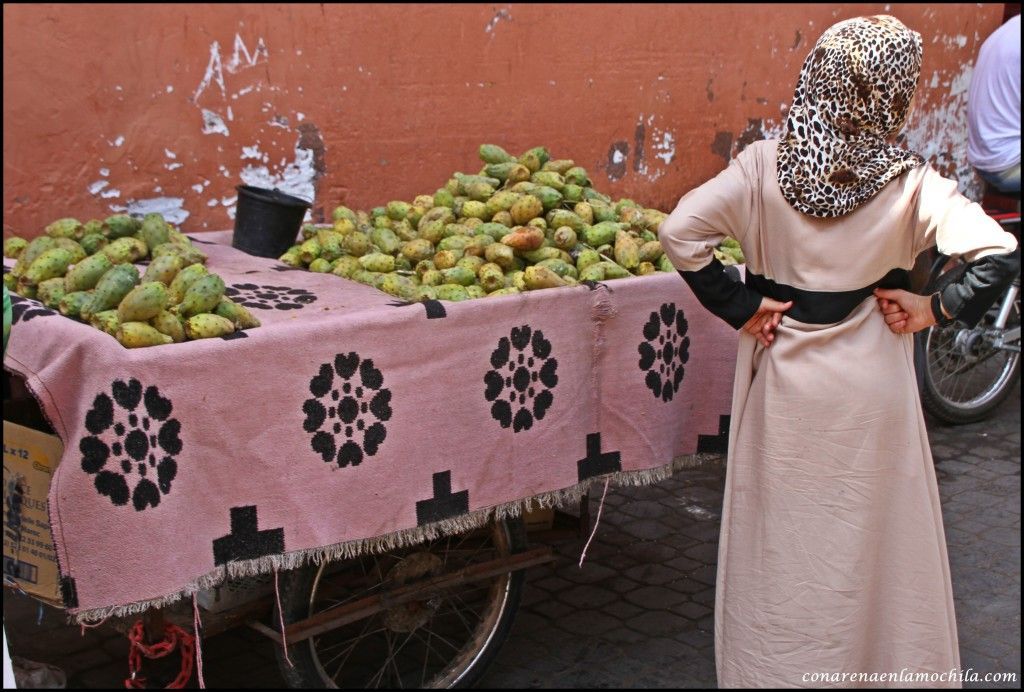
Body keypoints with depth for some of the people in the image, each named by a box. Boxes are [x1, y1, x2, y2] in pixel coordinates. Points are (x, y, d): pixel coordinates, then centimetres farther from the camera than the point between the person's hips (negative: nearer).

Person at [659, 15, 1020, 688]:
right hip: (870, 388, -1)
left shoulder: (765, 166, -11)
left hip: (784, 381, 2)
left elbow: (681, 232, -18)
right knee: (870, 533, 15)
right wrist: (935, 307, -8)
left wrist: (739, 306, -9)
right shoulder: (909, 184, -14)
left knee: (780, 531, 16)